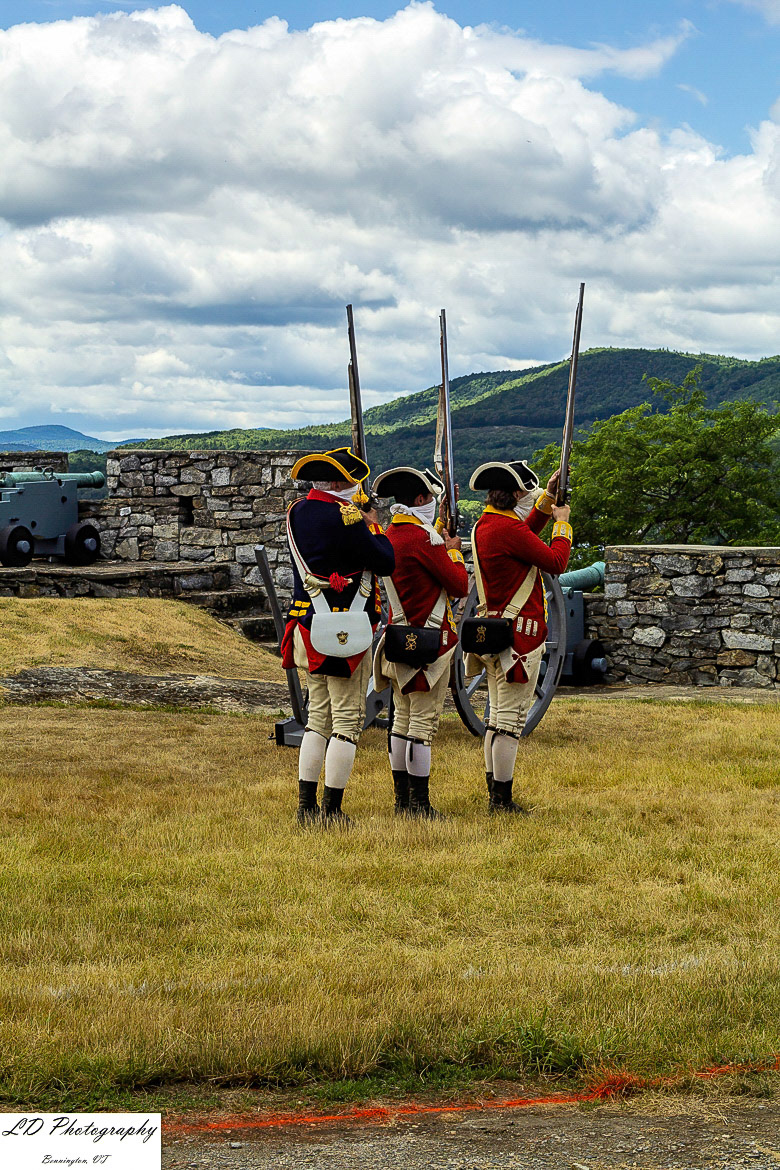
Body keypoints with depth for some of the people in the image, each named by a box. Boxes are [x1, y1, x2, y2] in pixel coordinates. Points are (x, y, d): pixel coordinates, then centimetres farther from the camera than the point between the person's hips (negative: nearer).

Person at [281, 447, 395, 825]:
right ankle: (332, 812, -1)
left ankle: (306, 807, 15)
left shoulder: (297, 512, 8)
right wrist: (374, 526, 5)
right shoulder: (344, 518, -16)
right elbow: (387, 562, -11)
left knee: (318, 716, 15)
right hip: (345, 633, -8)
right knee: (347, 720, -1)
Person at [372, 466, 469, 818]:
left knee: (403, 720, 12)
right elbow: (460, 585, -12)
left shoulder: (389, 536, 10)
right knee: (423, 723, -6)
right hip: (429, 642, -9)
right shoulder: (423, 539, -16)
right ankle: (419, 805, -4)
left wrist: (441, 541, 25)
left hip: (400, 639, 9)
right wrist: (453, 551, 4)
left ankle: (402, 801, 17)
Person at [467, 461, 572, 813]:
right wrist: (562, 523, 0)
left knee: (498, 717, 14)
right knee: (511, 720, -6)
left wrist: (547, 500, 28)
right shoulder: (508, 529, -18)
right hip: (518, 635, -10)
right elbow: (556, 562, -15)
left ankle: (494, 793, 19)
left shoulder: (484, 526, 11)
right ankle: (501, 800, -5)